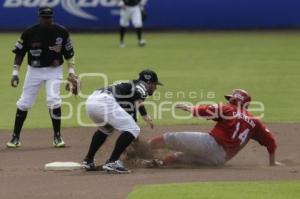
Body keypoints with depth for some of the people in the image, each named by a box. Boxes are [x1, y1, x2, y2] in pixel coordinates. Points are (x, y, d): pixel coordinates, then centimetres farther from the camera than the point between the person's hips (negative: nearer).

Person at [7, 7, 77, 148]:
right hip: (34, 70, 1)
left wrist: (71, 71, -4)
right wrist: (15, 72, -9)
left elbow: (69, 53, 3)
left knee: (53, 100, -16)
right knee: (24, 103, 0)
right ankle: (15, 137, 12)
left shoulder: (61, 32, -9)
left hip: (54, 70, -1)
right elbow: (19, 53, -2)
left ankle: (57, 136, -2)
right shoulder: (29, 33, -12)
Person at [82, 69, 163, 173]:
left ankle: (88, 161, 31)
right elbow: (137, 92, -13)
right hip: (105, 102, -9)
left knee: (105, 128, 36)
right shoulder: (142, 85, 14)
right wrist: (145, 115, -21)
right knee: (133, 130, -5)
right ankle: (112, 162, -12)